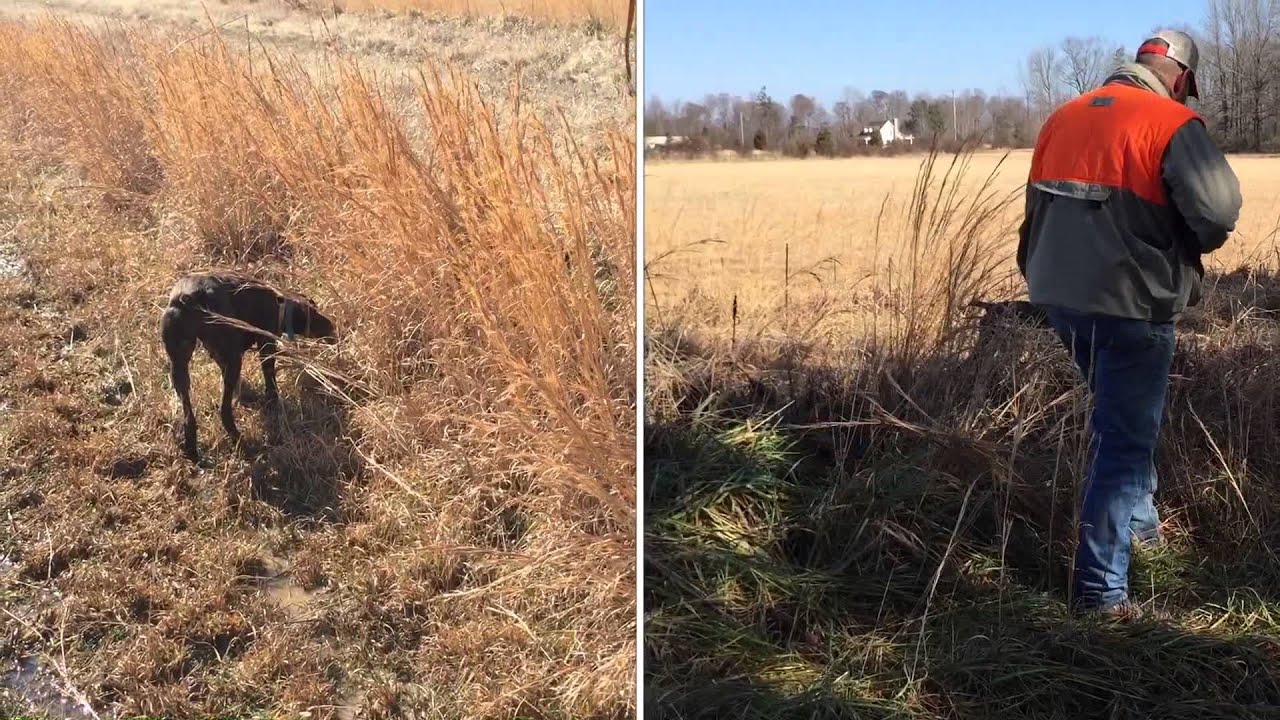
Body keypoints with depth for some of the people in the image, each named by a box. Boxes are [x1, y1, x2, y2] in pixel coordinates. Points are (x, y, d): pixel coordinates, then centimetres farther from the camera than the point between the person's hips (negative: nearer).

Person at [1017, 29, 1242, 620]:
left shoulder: (1063, 117, 11)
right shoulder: (1173, 123, -9)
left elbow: (1037, 206, 12)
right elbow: (1219, 208, -19)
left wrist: (1050, 277, 17)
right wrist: (1190, 247, 2)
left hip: (1059, 297, 7)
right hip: (1131, 304, -7)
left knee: (1122, 414, 27)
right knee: (1125, 436, 1)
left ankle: (1139, 522, 41)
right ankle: (1100, 588, 3)